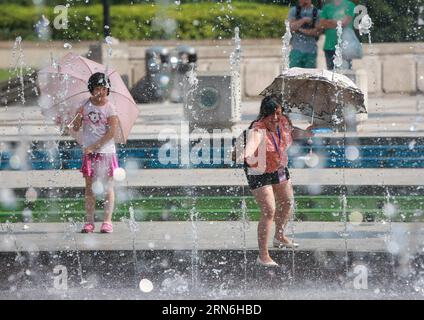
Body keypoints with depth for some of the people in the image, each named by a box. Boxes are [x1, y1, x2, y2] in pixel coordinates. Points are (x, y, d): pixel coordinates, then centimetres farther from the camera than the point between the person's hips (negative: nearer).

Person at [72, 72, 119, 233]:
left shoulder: (110, 108, -6)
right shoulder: (85, 106, 3)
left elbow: (111, 132, -12)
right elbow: (76, 128, 3)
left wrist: (94, 146, -15)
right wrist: (78, 117, -19)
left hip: (106, 151, -3)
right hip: (89, 152, 3)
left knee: (107, 187, 0)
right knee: (89, 187, 4)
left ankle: (107, 221, 3)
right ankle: (89, 221, 7)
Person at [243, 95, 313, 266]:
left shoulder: (284, 122, -11)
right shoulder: (258, 130, -32)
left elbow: (292, 132, 12)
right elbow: (253, 141, -53)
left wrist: (305, 133, -5)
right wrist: (247, 154, -73)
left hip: (279, 169, 8)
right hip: (259, 174, -8)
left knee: (287, 203, 23)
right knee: (269, 212, -14)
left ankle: (279, 237, 50)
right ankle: (263, 256, -7)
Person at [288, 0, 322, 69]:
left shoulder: (317, 12, 2)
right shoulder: (294, 10, 5)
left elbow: (317, 31, -6)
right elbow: (291, 27, -6)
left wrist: (301, 30, -10)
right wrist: (304, 20, -12)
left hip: (311, 51, 0)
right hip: (296, 50, 0)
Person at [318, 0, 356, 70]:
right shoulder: (326, 7, 16)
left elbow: (344, 22, -8)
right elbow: (321, 25, 6)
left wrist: (328, 22, 4)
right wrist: (337, 22, -5)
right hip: (329, 47, 4)